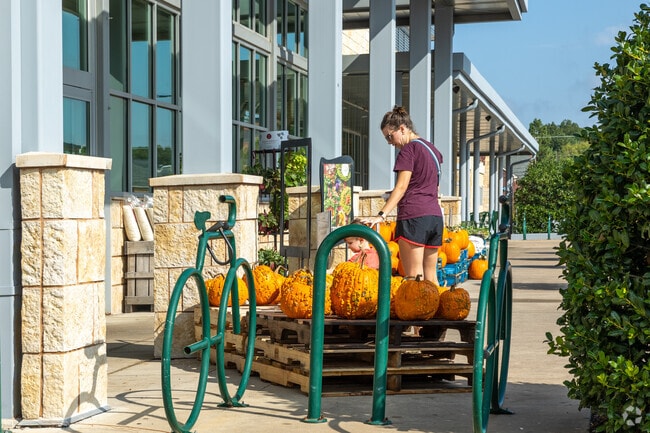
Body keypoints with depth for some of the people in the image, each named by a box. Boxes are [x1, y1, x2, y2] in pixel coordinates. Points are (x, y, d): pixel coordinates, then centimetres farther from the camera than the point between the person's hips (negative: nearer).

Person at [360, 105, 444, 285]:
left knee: (414, 278, -8)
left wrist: (382, 215, -20)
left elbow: (401, 187, -14)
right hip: (435, 215, 8)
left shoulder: (409, 149, -5)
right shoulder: (432, 149, 19)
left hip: (413, 216, -8)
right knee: (431, 277, 8)